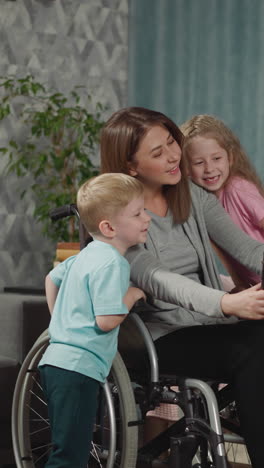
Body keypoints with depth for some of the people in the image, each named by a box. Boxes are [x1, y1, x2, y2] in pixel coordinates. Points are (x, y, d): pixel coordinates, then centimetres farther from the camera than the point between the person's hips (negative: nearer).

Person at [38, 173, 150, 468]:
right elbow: (106, 320, -22)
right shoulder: (112, 263, -15)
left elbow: (52, 278, 29)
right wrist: (131, 296, -6)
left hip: (55, 360, 10)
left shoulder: (86, 255, 15)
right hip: (79, 367, -10)